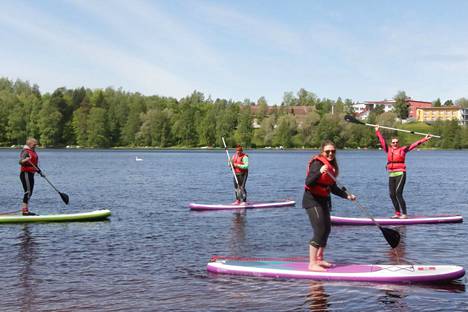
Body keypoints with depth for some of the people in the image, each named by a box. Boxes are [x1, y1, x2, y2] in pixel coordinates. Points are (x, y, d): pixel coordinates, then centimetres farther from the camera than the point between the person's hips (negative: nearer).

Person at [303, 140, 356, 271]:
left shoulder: (331, 166, 10)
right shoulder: (317, 163, -17)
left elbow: (333, 188, 17)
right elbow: (308, 182, -29)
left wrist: (346, 195, 9)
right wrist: (319, 172, -43)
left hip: (323, 200, 10)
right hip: (312, 200, -10)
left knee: (327, 229, 15)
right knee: (320, 231, -15)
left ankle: (319, 259, 29)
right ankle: (312, 264, -13)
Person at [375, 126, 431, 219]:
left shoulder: (402, 149, 2)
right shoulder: (388, 150, 13)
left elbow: (414, 145, 2)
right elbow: (382, 141, 21)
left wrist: (424, 139, 0)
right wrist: (377, 132, 25)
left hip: (400, 174, -5)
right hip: (391, 175, 5)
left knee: (398, 193, -15)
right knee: (392, 195, 3)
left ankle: (404, 214, -14)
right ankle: (397, 213, 12)